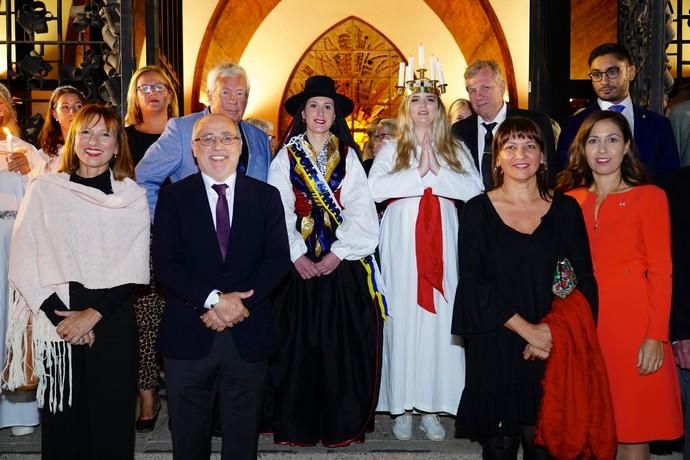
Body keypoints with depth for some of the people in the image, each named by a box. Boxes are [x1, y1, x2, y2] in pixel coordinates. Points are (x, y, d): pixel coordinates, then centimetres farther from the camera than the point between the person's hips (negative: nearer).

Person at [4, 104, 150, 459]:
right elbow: (24, 262, -2)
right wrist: (61, 316, -10)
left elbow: (133, 268, -2)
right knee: (63, 420, 6)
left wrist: (92, 314, -12)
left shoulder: (132, 196, 4)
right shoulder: (43, 190, 3)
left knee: (112, 419, 4)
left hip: (112, 323, 0)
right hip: (56, 323, 0)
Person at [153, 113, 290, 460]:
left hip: (249, 337, 1)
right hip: (188, 337, 0)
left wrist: (240, 304, -15)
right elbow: (165, 264, -7)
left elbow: (278, 259, -3)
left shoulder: (266, 197, 5)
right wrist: (213, 300, -19)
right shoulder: (173, 197, 2)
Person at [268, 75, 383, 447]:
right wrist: (296, 255, -11)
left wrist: (338, 253, -11)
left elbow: (361, 212, 0)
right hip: (298, 265, 0)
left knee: (343, 345, 0)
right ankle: (297, 426, 11)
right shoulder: (286, 157, 7)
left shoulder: (348, 157, 8)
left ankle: (343, 424, 10)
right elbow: (278, 211, -1)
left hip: (342, 264, 1)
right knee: (297, 344, 1)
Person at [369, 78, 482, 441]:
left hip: (442, 240, 1)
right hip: (402, 241, -1)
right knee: (403, 316, -3)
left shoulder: (455, 151, 12)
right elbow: (376, 189, -9)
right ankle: (402, 407, 6)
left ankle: (432, 408, 5)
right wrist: (419, 175, -10)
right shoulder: (392, 150, 8)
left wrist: (437, 171, -9)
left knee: (440, 317, -3)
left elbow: (475, 189, -4)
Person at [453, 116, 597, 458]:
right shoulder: (477, 211, 0)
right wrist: (526, 328, -12)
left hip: (553, 347, 1)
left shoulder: (565, 209, 5)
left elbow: (584, 281, 3)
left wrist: (555, 331, -11)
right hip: (494, 347, -1)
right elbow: (473, 283, -6)